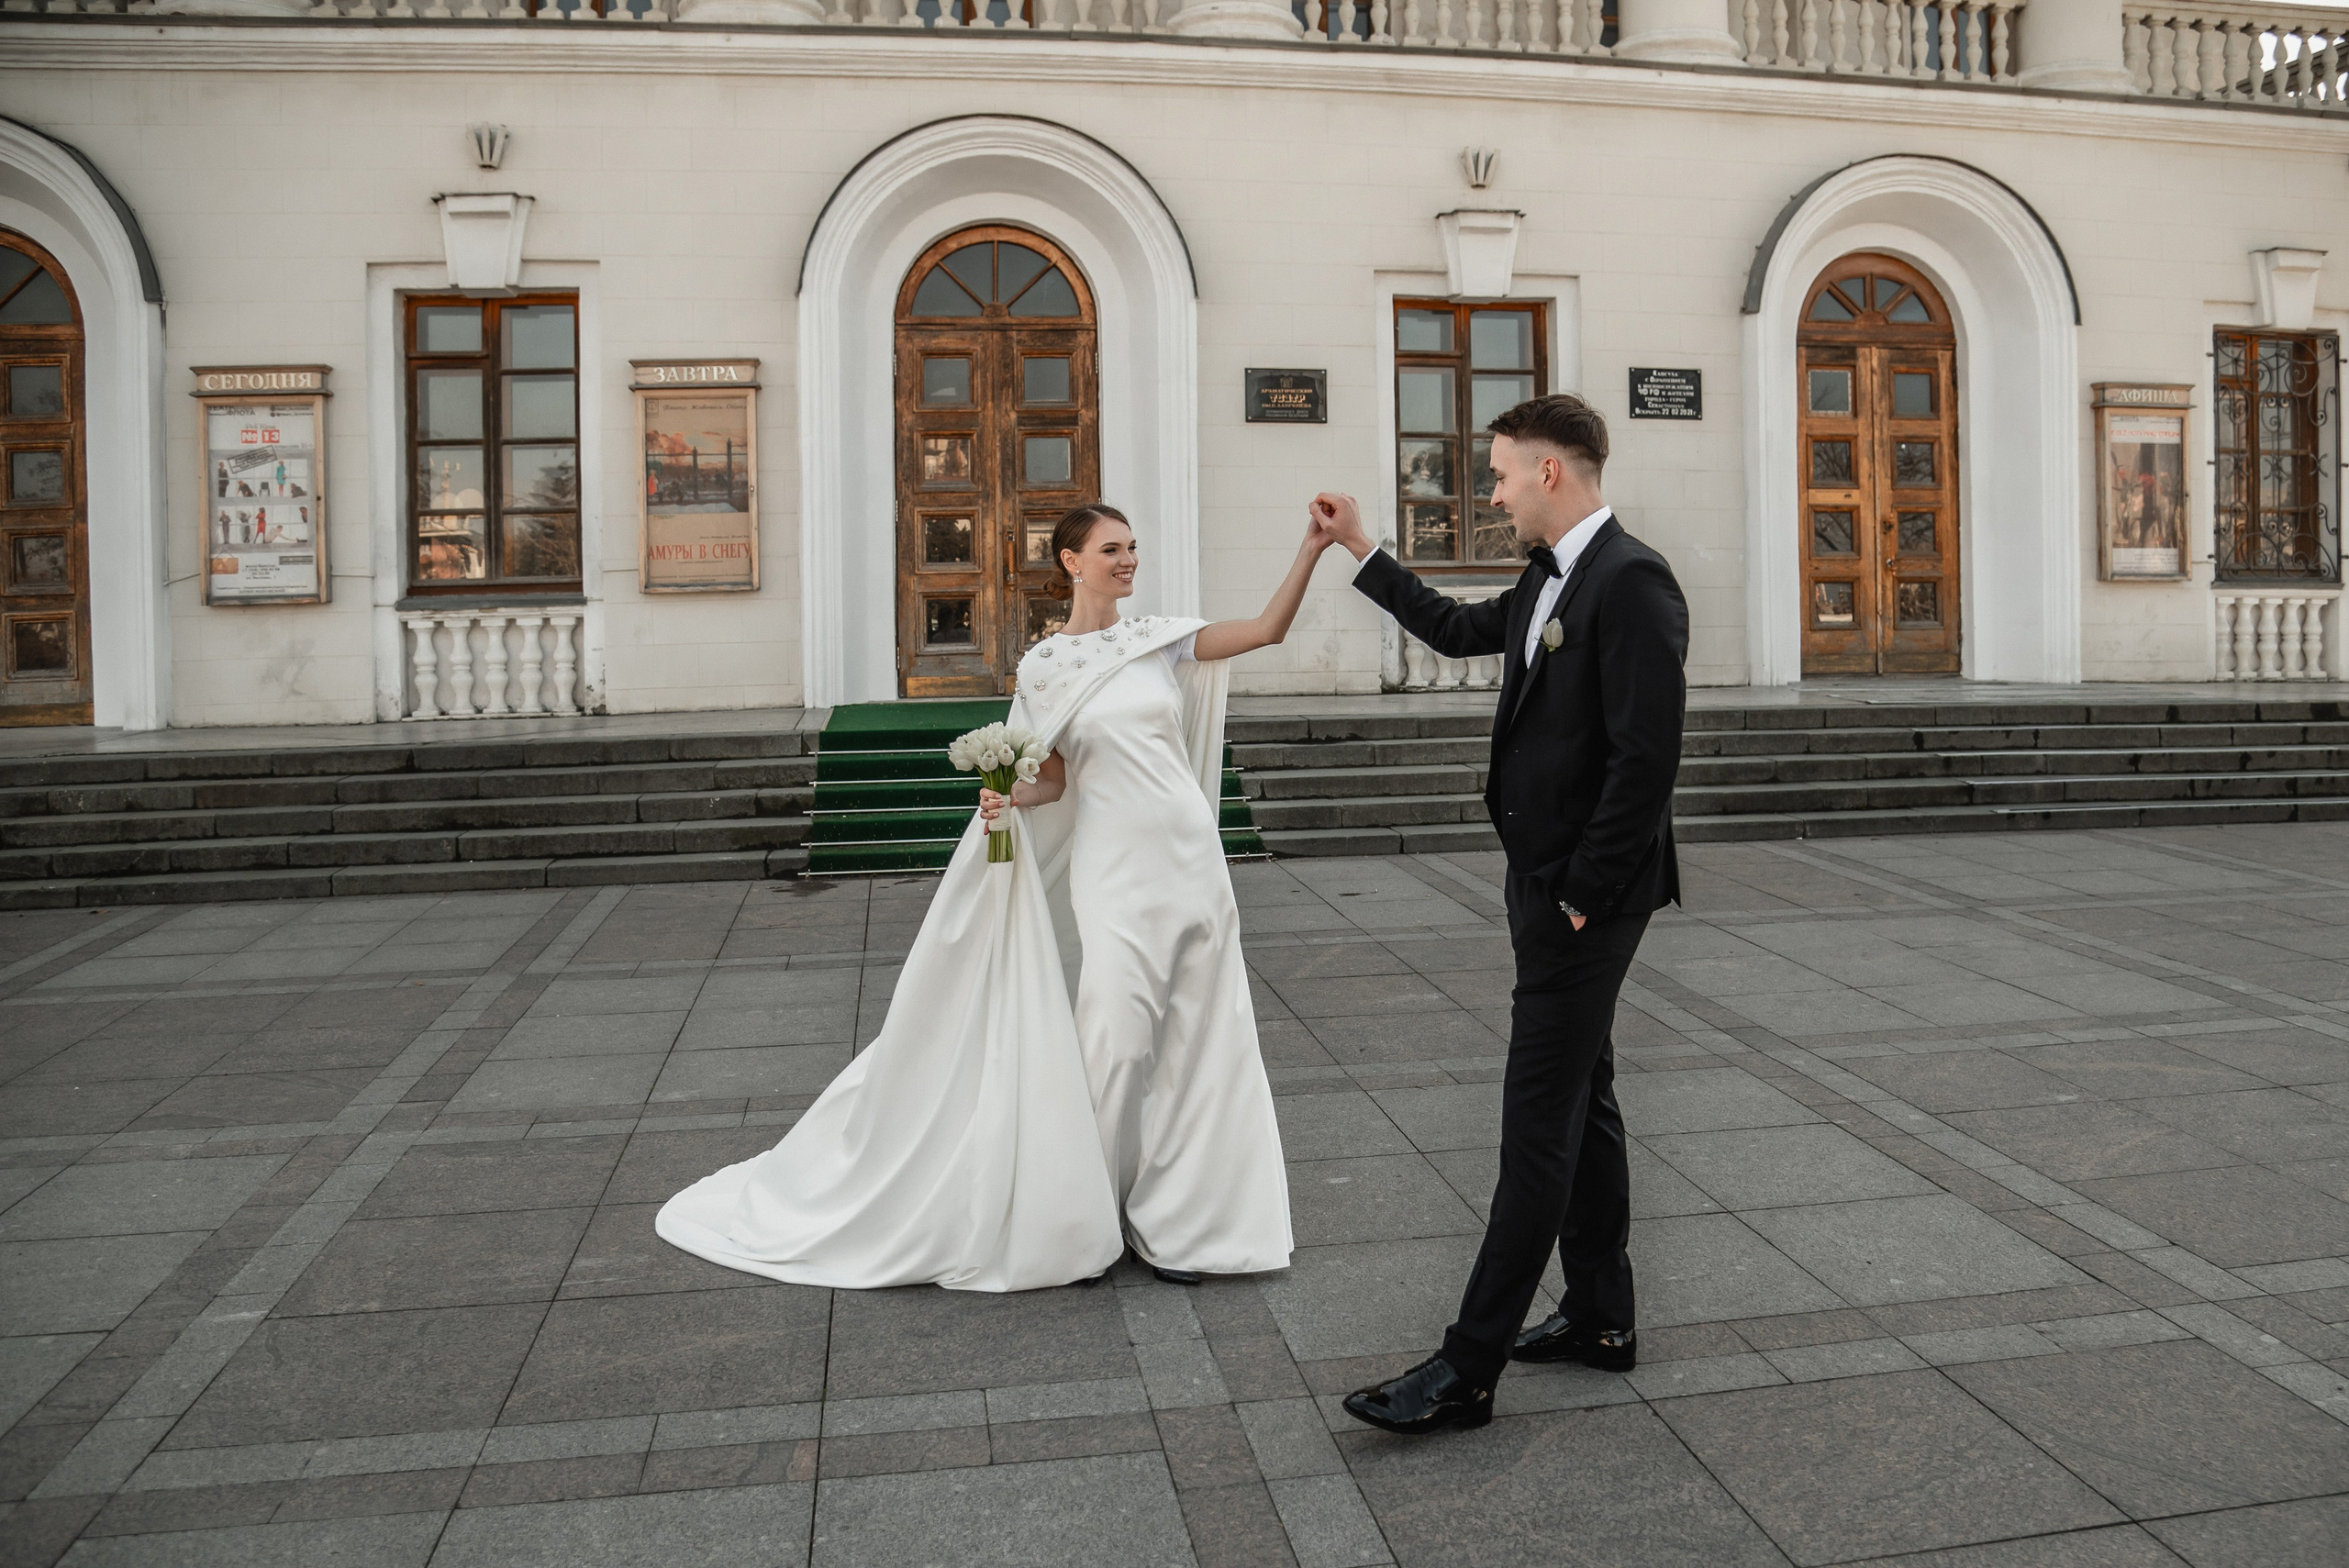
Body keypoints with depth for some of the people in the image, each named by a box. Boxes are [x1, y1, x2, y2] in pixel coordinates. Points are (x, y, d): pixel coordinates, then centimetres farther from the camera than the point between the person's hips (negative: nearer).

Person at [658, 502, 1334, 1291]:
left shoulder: (1161, 637, 6)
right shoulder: (1044, 666, 0)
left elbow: (1267, 630, -1)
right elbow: (1054, 781, 3)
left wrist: (1309, 550, -9)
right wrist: (1008, 800, -16)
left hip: (1190, 861, 3)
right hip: (1116, 873, -3)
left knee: (1192, 1043, 7)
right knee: (1114, 1044, -3)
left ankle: (1170, 1218, 22)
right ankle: (1085, 1219, 17)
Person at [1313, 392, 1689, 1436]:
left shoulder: (1631, 582, -18)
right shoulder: (1548, 581, 13)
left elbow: (1646, 756, -23)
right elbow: (1457, 630, 30)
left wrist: (1582, 896, -19)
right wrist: (1361, 549, 28)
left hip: (1586, 896, -10)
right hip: (1546, 883, 10)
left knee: (1539, 1122, -5)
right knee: (1580, 1101, 17)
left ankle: (1468, 1369, 2)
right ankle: (1601, 1319, 30)